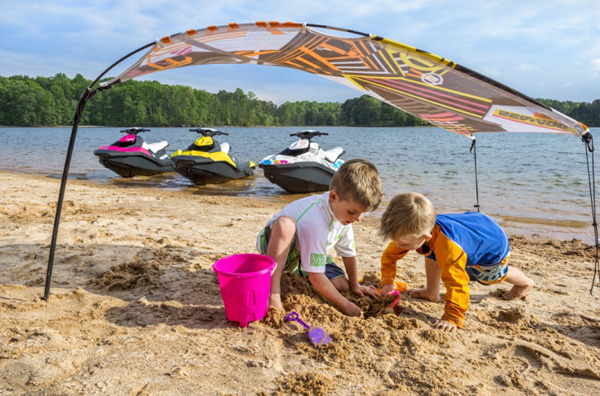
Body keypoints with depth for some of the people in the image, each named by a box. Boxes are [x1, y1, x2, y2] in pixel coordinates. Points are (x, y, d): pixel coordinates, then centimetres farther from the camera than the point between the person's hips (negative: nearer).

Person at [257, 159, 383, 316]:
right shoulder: (316, 222, -39)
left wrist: (354, 286, 10)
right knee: (286, 222, -41)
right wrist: (346, 306, -28)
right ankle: (273, 290, -36)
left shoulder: (343, 212, -15)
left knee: (342, 285, -10)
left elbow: (348, 253, 0)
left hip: (304, 257, 8)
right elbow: (316, 277, -35)